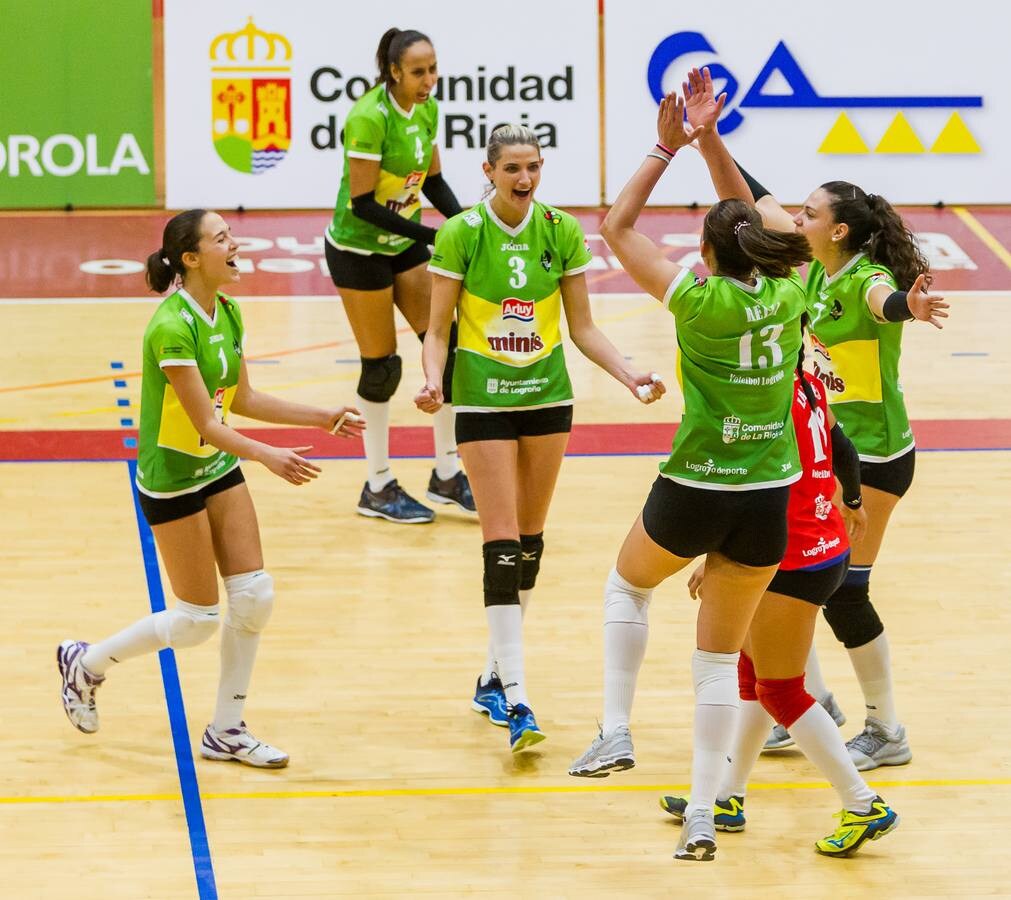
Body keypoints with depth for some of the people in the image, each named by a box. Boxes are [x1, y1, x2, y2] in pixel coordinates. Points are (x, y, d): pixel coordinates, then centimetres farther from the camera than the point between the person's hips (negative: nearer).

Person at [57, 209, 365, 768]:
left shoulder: (227, 313, 1)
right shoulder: (172, 327, -26)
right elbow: (206, 423, -27)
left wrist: (324, 418, 8)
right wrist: (268, 456, -40)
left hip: (219, 468, 8)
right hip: (172, 478, -8)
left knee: (254, 596, 2)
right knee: (196, 621, -1)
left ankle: (227, 731, 15)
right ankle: (86, 663, 22)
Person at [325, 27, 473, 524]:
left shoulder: (427, 109, -2)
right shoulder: (369, 118, -25)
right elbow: (361, 203, -25)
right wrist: (434, 235, -27)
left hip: (404, 243, 7)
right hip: (359, 249, -7)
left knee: (445, 344, 1)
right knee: (381, 366, 0)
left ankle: (447, 474, 14)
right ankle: (378, 487, 15)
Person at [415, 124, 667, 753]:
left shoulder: (562, 231, -1)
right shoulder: (461, 234, -9)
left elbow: (583, 327, 4)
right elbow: (438, 329, -5)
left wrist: (629, 374, -9)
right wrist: (434, 381, -23)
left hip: (547, 394, 4)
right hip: (483, 399, -3)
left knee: (530, 541, 9)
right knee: (502, 544, -11)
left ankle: (495, 677, 24)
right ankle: (515, 700, -14)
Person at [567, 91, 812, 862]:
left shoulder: (701, 301, -12)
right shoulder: (787, 294, -2)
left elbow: (618, 227, -1)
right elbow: (751, 217, 17)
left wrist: (667, 148, 4)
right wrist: (711, 139, 16)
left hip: (696, 491, -3)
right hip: (771, 498, 3)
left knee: (629, 584, 28)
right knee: (721, 657, 14)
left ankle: (616, 735, 19)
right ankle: (702, 816, 12)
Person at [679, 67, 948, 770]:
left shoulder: (865, 280, -23)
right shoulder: (816, 262, -2)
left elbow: (886, 300, -48)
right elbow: (746, 199, 2)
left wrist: (909, 308, -71)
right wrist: (705, 134, -8)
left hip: (873, 455, -8)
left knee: (842, 589, -4)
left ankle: (888, 732, 11)